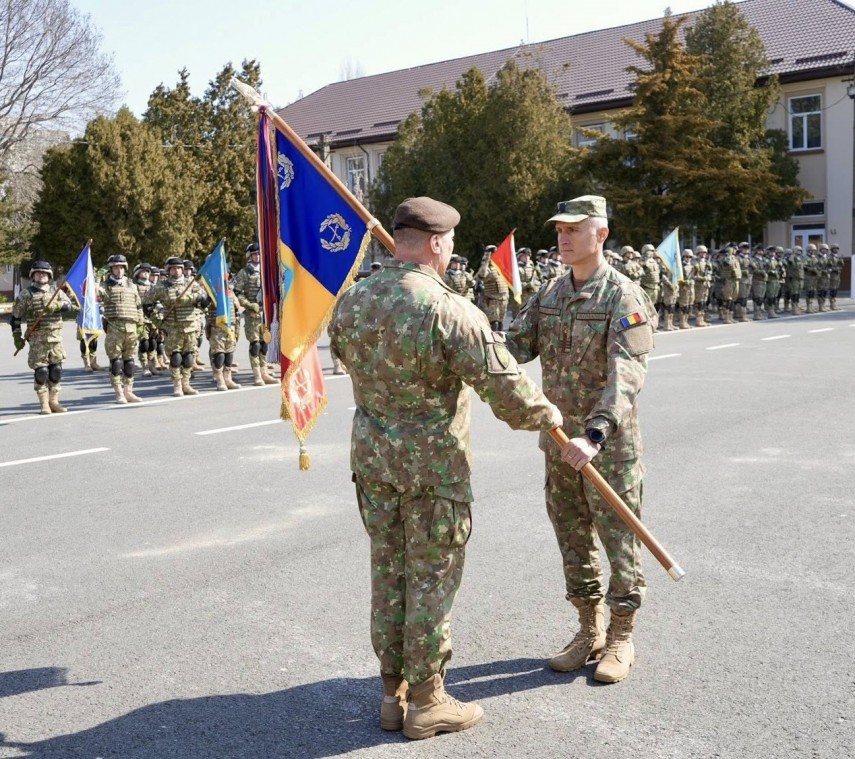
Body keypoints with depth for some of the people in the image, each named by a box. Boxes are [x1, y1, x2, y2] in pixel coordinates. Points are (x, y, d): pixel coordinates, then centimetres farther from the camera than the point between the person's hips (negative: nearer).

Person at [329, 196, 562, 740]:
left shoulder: (352, 303, 1)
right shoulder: (451, 311, -20)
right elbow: (508, 391, -21)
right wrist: (546, 414, -1)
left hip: (372, 455, 6)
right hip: (434, 466, -6)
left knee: (388, 573, 16)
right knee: (432, 580, 7)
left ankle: (394, 693, 29)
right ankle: (427, 703, 20)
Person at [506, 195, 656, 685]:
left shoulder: (625, 298, -15)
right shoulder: (550, 294, 7)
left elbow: (626, 377, -26)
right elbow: (515, 346, 1)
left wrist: (595, 435, -38)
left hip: (611, 445, -6)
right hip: (560, 442, 7)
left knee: (619, 540, 7)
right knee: (573, 539, 15)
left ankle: (621, 640, 23)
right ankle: (590, 631, 32)